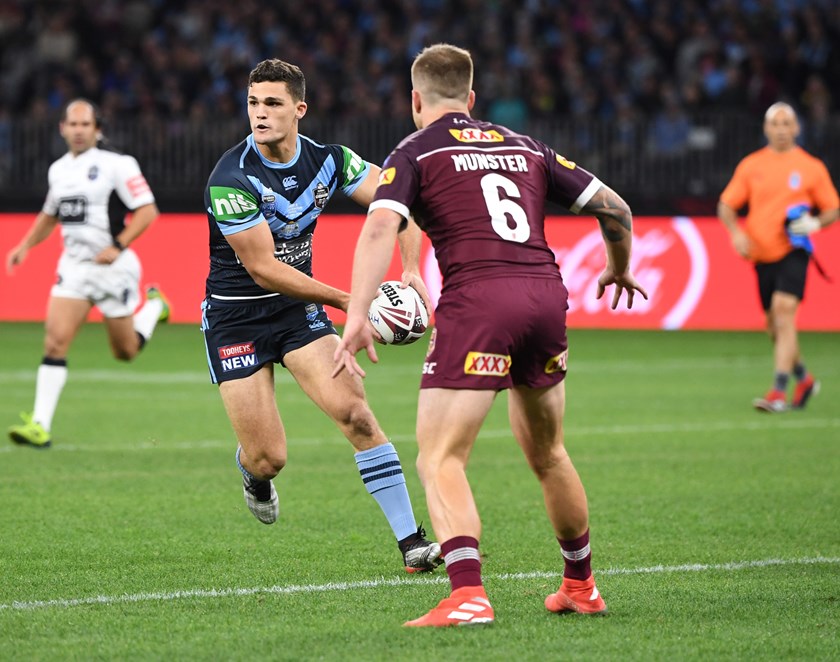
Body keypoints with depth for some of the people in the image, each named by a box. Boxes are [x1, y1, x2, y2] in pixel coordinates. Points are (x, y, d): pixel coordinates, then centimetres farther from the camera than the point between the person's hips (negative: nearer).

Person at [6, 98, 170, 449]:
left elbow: (147, 210, -12)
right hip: (73, 264, 4)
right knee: (55, 340, -13)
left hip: (113, 266, -4)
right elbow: (50, 214, 27)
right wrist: (26, 245, 15)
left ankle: (154, 306, 40)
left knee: (125, 351, 9)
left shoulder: (116, 164, -10)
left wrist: (118, 245, -22)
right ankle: (40, 424, -14)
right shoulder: (58, 169, 10)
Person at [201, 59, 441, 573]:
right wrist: (346, 299, -22)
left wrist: (411, 270, -17)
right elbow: (262, 268, -22)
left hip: (299, 306, 4)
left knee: (354, 410, -16)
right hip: (235, 315, -4)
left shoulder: (327, 160, -7)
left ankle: (412, 542, -14)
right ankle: (252, 472, 35)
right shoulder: (231, 179, -22)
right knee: (269, 458, -7)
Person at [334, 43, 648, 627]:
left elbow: (380, 229, -10)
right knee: (548, 454, 24)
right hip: (546, 294, 5)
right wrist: (620, 270, 40)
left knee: (440, 460, -4)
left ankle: (468, 596, -22)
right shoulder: (526, 148, 22)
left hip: (477, 300, -5)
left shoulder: (415, 153, 8)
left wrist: (357, 316, -17)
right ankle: (582, 586, 35)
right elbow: (613, 207, 21)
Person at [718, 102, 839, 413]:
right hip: (762, 255, 4)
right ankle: (803, 378, 33)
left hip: (794, 251, -4)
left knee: (784, 312, -19)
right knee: (774, 325, 10)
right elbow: (726, 206, 10)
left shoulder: (811, 167, 2)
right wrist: (736, 232, -8)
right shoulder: (751, 165, 7)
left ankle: (778, 392, -22)